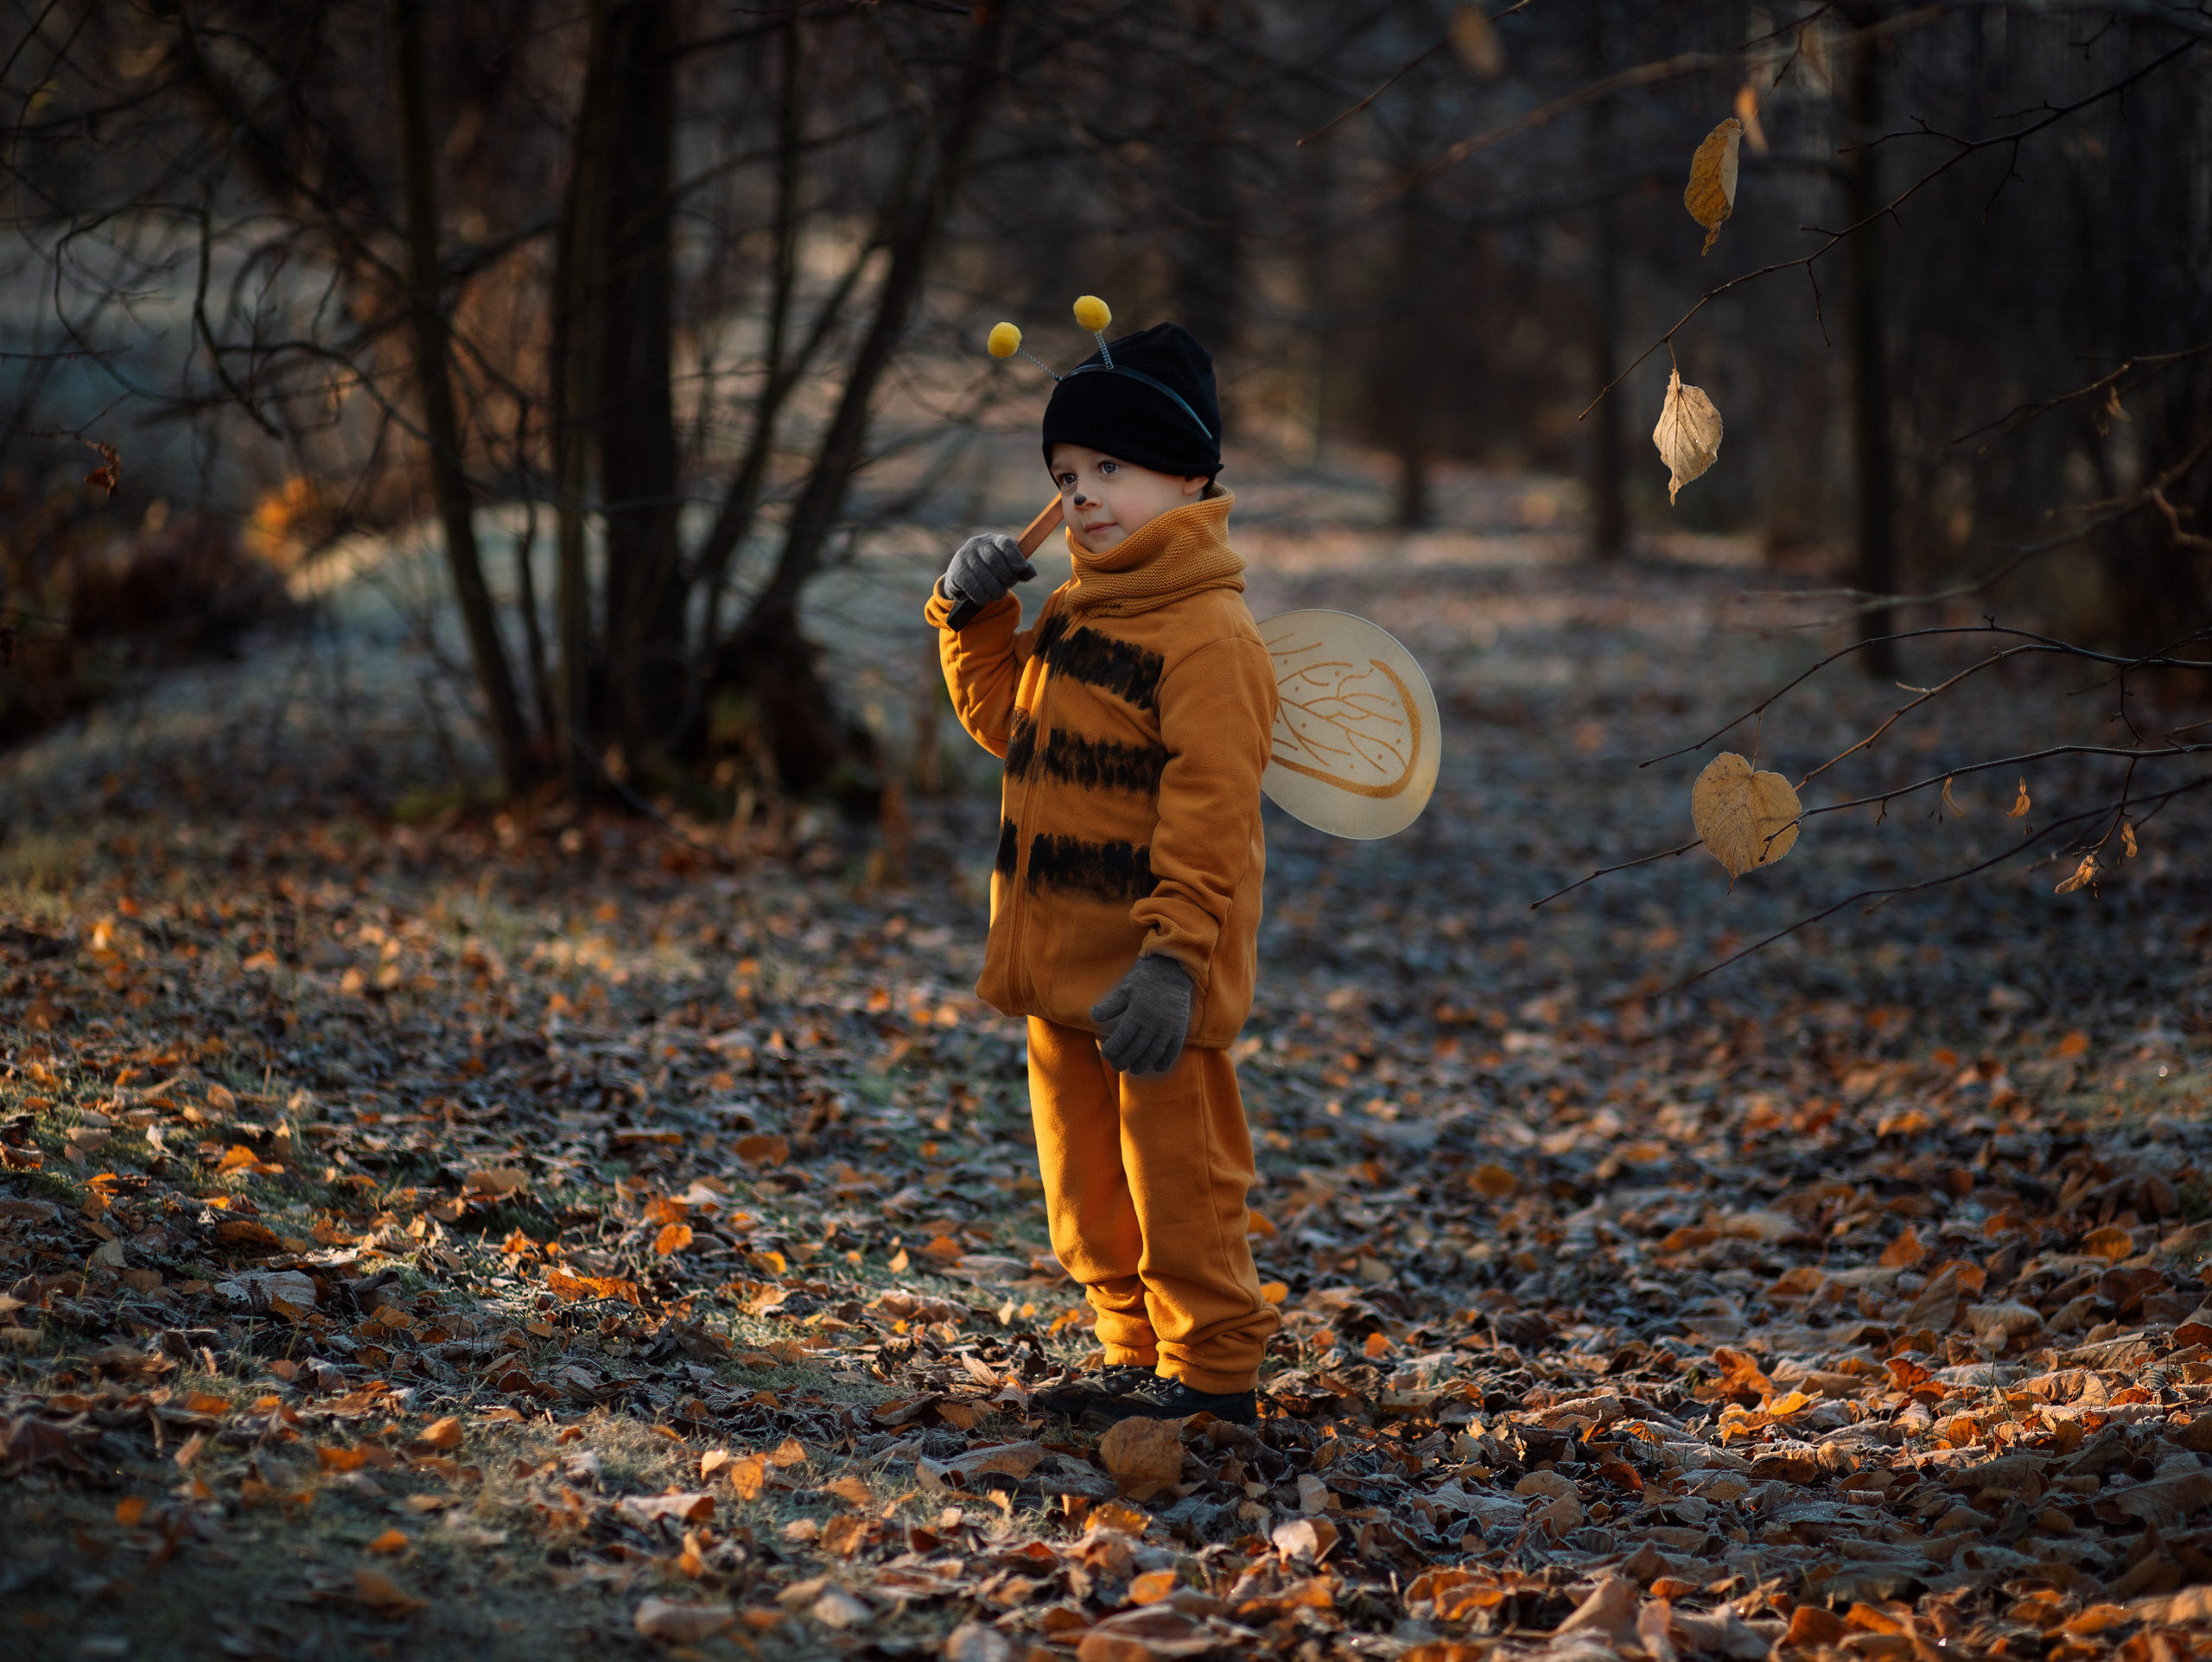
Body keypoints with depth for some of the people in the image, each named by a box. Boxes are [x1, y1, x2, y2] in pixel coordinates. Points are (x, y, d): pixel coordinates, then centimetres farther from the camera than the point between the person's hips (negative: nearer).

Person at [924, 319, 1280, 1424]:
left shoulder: (1209, 639, -17)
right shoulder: (1075, 611, 11)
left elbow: (1209, 816, -21)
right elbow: (1005, 721, 25)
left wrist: (1174, 957, -26)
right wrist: (973, 619, 9)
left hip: (1150, 975, -9)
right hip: (1064, 960, 9)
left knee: (1177, 1170, 0)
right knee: (1086, 1176, 16)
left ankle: (1211, 1368, 11)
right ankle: (1137, 1352, 29)